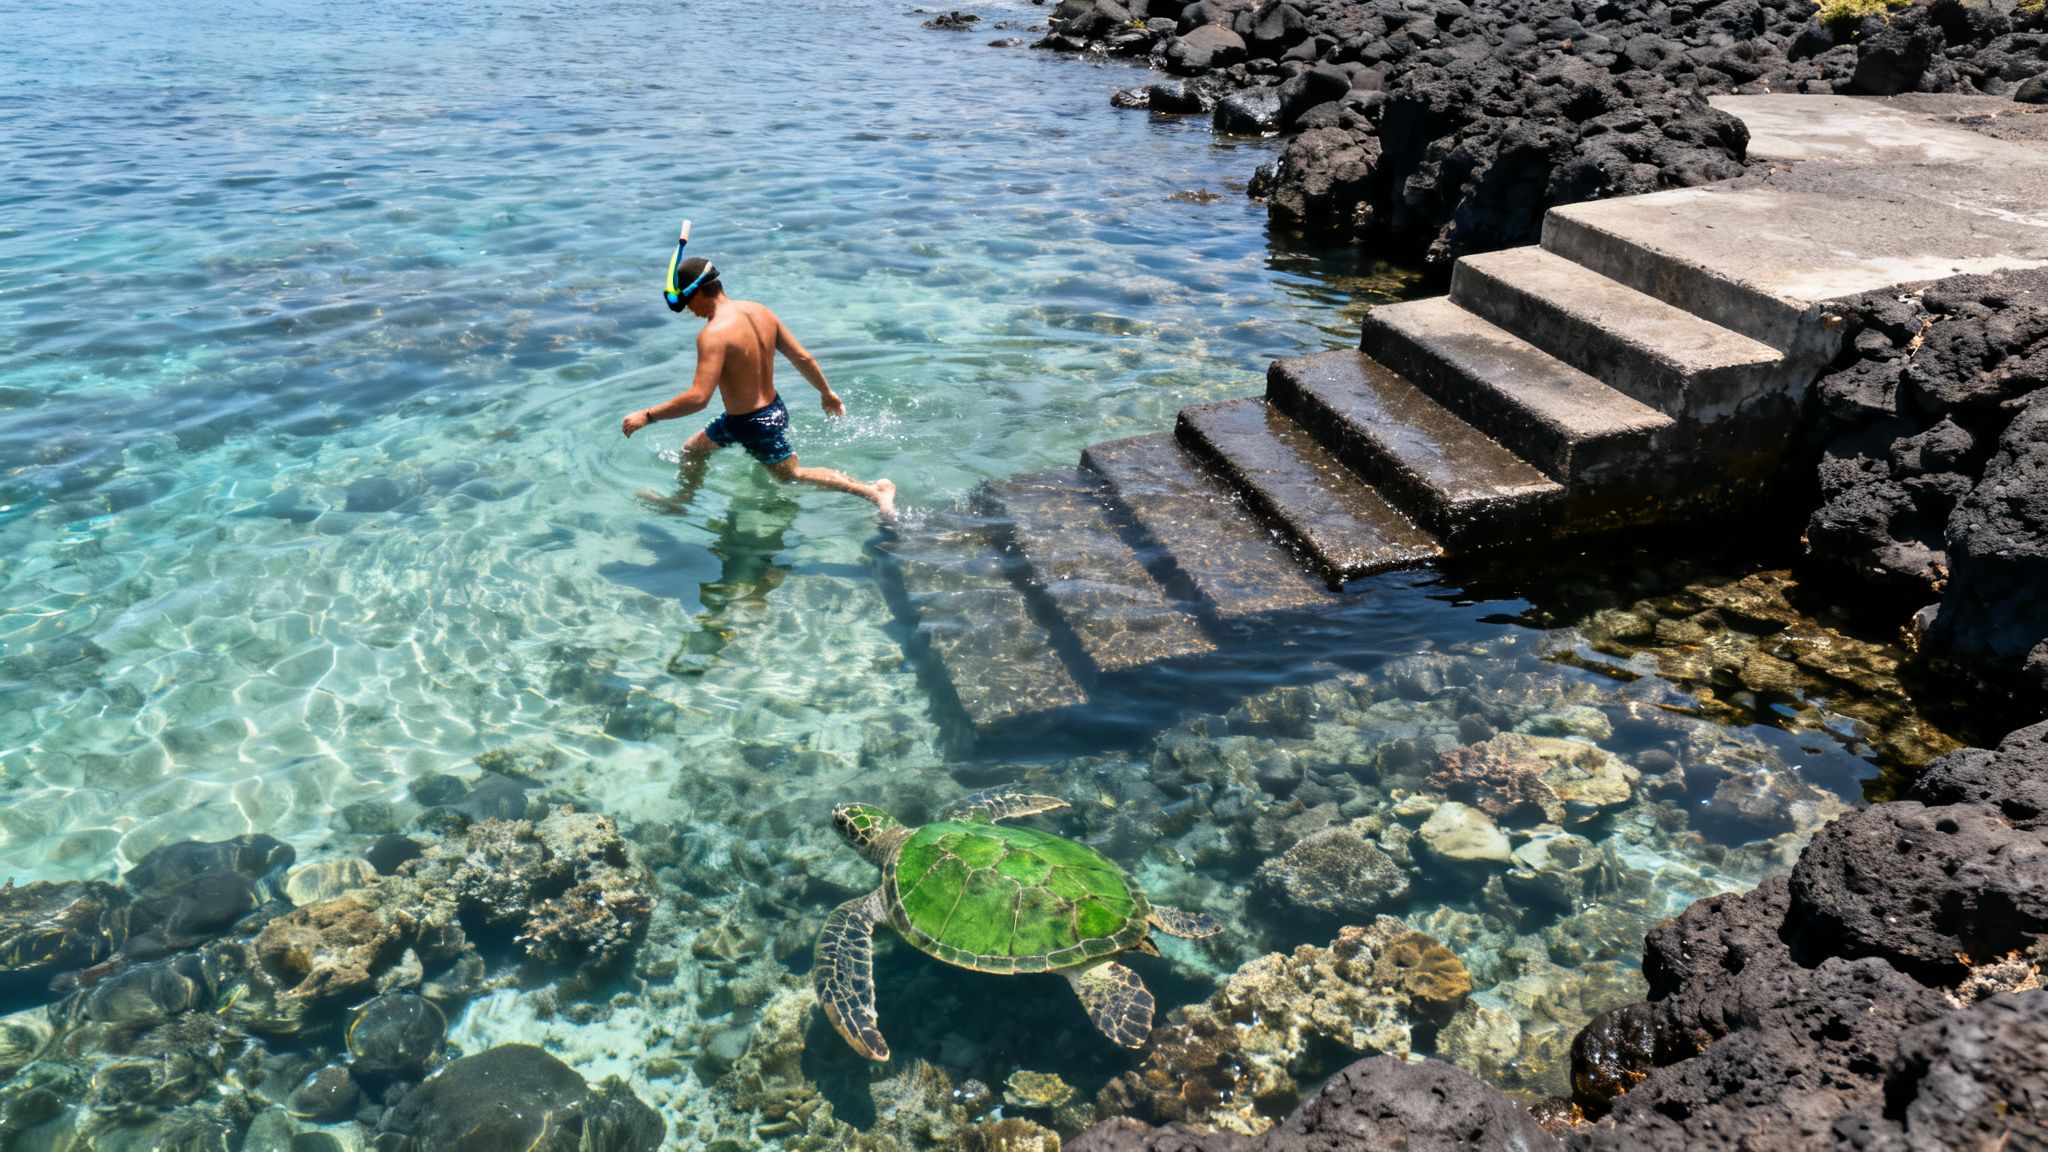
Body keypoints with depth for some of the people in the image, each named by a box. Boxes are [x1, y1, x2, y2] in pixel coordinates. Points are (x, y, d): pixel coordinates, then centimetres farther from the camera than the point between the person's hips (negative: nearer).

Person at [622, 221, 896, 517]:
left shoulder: (714, 334, -30)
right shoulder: (759, 311, -5)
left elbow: (698, 398, -36)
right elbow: (802, 357, 2)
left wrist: (646, 416, -26)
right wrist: (827, 393, 17)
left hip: (751, 426, -9)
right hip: (775, 410, 10)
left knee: (791, 475, 18)